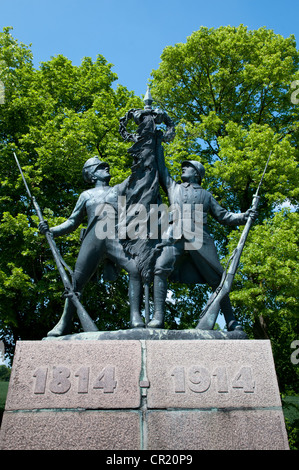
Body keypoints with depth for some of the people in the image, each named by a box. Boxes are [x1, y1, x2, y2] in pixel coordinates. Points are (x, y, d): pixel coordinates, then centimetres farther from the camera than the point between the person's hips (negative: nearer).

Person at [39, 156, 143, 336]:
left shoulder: (119, 189, 29)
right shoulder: (87, 195, 27)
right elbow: (72, 222, 25)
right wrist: (51, 230, 10)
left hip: (117, 238, 0)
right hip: (94, 238, 0)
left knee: (136, 269, -24)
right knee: (77, 280, -3)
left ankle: (136, 318, -21)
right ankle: (65, 323, 12)